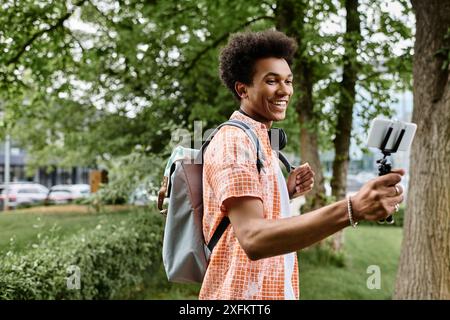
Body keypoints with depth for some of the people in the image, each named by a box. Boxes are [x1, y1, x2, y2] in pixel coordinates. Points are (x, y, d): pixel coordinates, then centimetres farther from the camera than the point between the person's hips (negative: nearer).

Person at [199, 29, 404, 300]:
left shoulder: (259, 140, 12)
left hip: (273, 290, 9)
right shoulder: (234, 141, -18)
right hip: (244, 292, -9)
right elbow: (252, 238, -32)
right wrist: (352, 210, -42)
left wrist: (286, 192, -2)